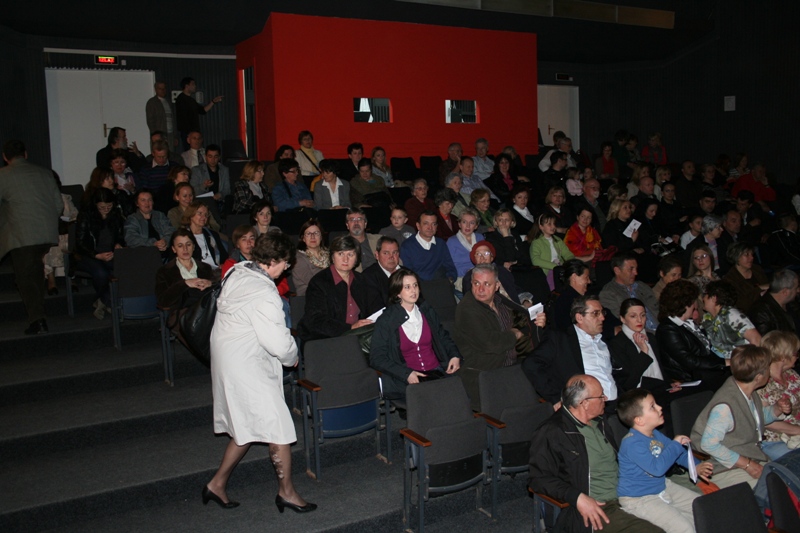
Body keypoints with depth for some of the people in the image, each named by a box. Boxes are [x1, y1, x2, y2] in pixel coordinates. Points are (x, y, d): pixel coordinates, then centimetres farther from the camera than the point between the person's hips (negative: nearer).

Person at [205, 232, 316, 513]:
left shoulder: (237, 273, 3)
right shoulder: (264, 294, -24)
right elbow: (279, 343, -24)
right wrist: (292, 356, -1)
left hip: (225, 358, 10)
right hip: (246, 367, -10)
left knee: (248, 427, 19)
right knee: (279, 427, 2)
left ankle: (217, 484, 27)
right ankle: (286, 492, 16)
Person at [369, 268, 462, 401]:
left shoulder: (427, 311, 15)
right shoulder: (385, 321, 0)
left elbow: (443, 336, 29)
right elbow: (377, 358, -3)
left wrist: (455, 355, 8)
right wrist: (406, 374, -15)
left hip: (436, 371, 4)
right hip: (406, 380, -4)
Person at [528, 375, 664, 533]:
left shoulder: (600, 424, 17)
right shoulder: (551, 433, -10)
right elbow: (539, 477, -14)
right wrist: (577, 497, -25)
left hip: (626, 498, 8)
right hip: (597, 509, -8)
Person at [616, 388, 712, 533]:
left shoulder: (655, 435, 3)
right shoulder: (632, 443, -28)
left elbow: (678, 453, 19)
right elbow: (657, 467, -37)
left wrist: (697, 466, 1)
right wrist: (676, 444, -27)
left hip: (662, 487, 10)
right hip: (639, 499, -9)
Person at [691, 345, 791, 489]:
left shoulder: (750, 393, 2)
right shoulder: (725, 406, -28)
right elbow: (709, 444, -27)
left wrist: (777, 409, 2)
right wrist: (746, 464, -21)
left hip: (752, 458, 9)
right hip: (725, 469, -9)